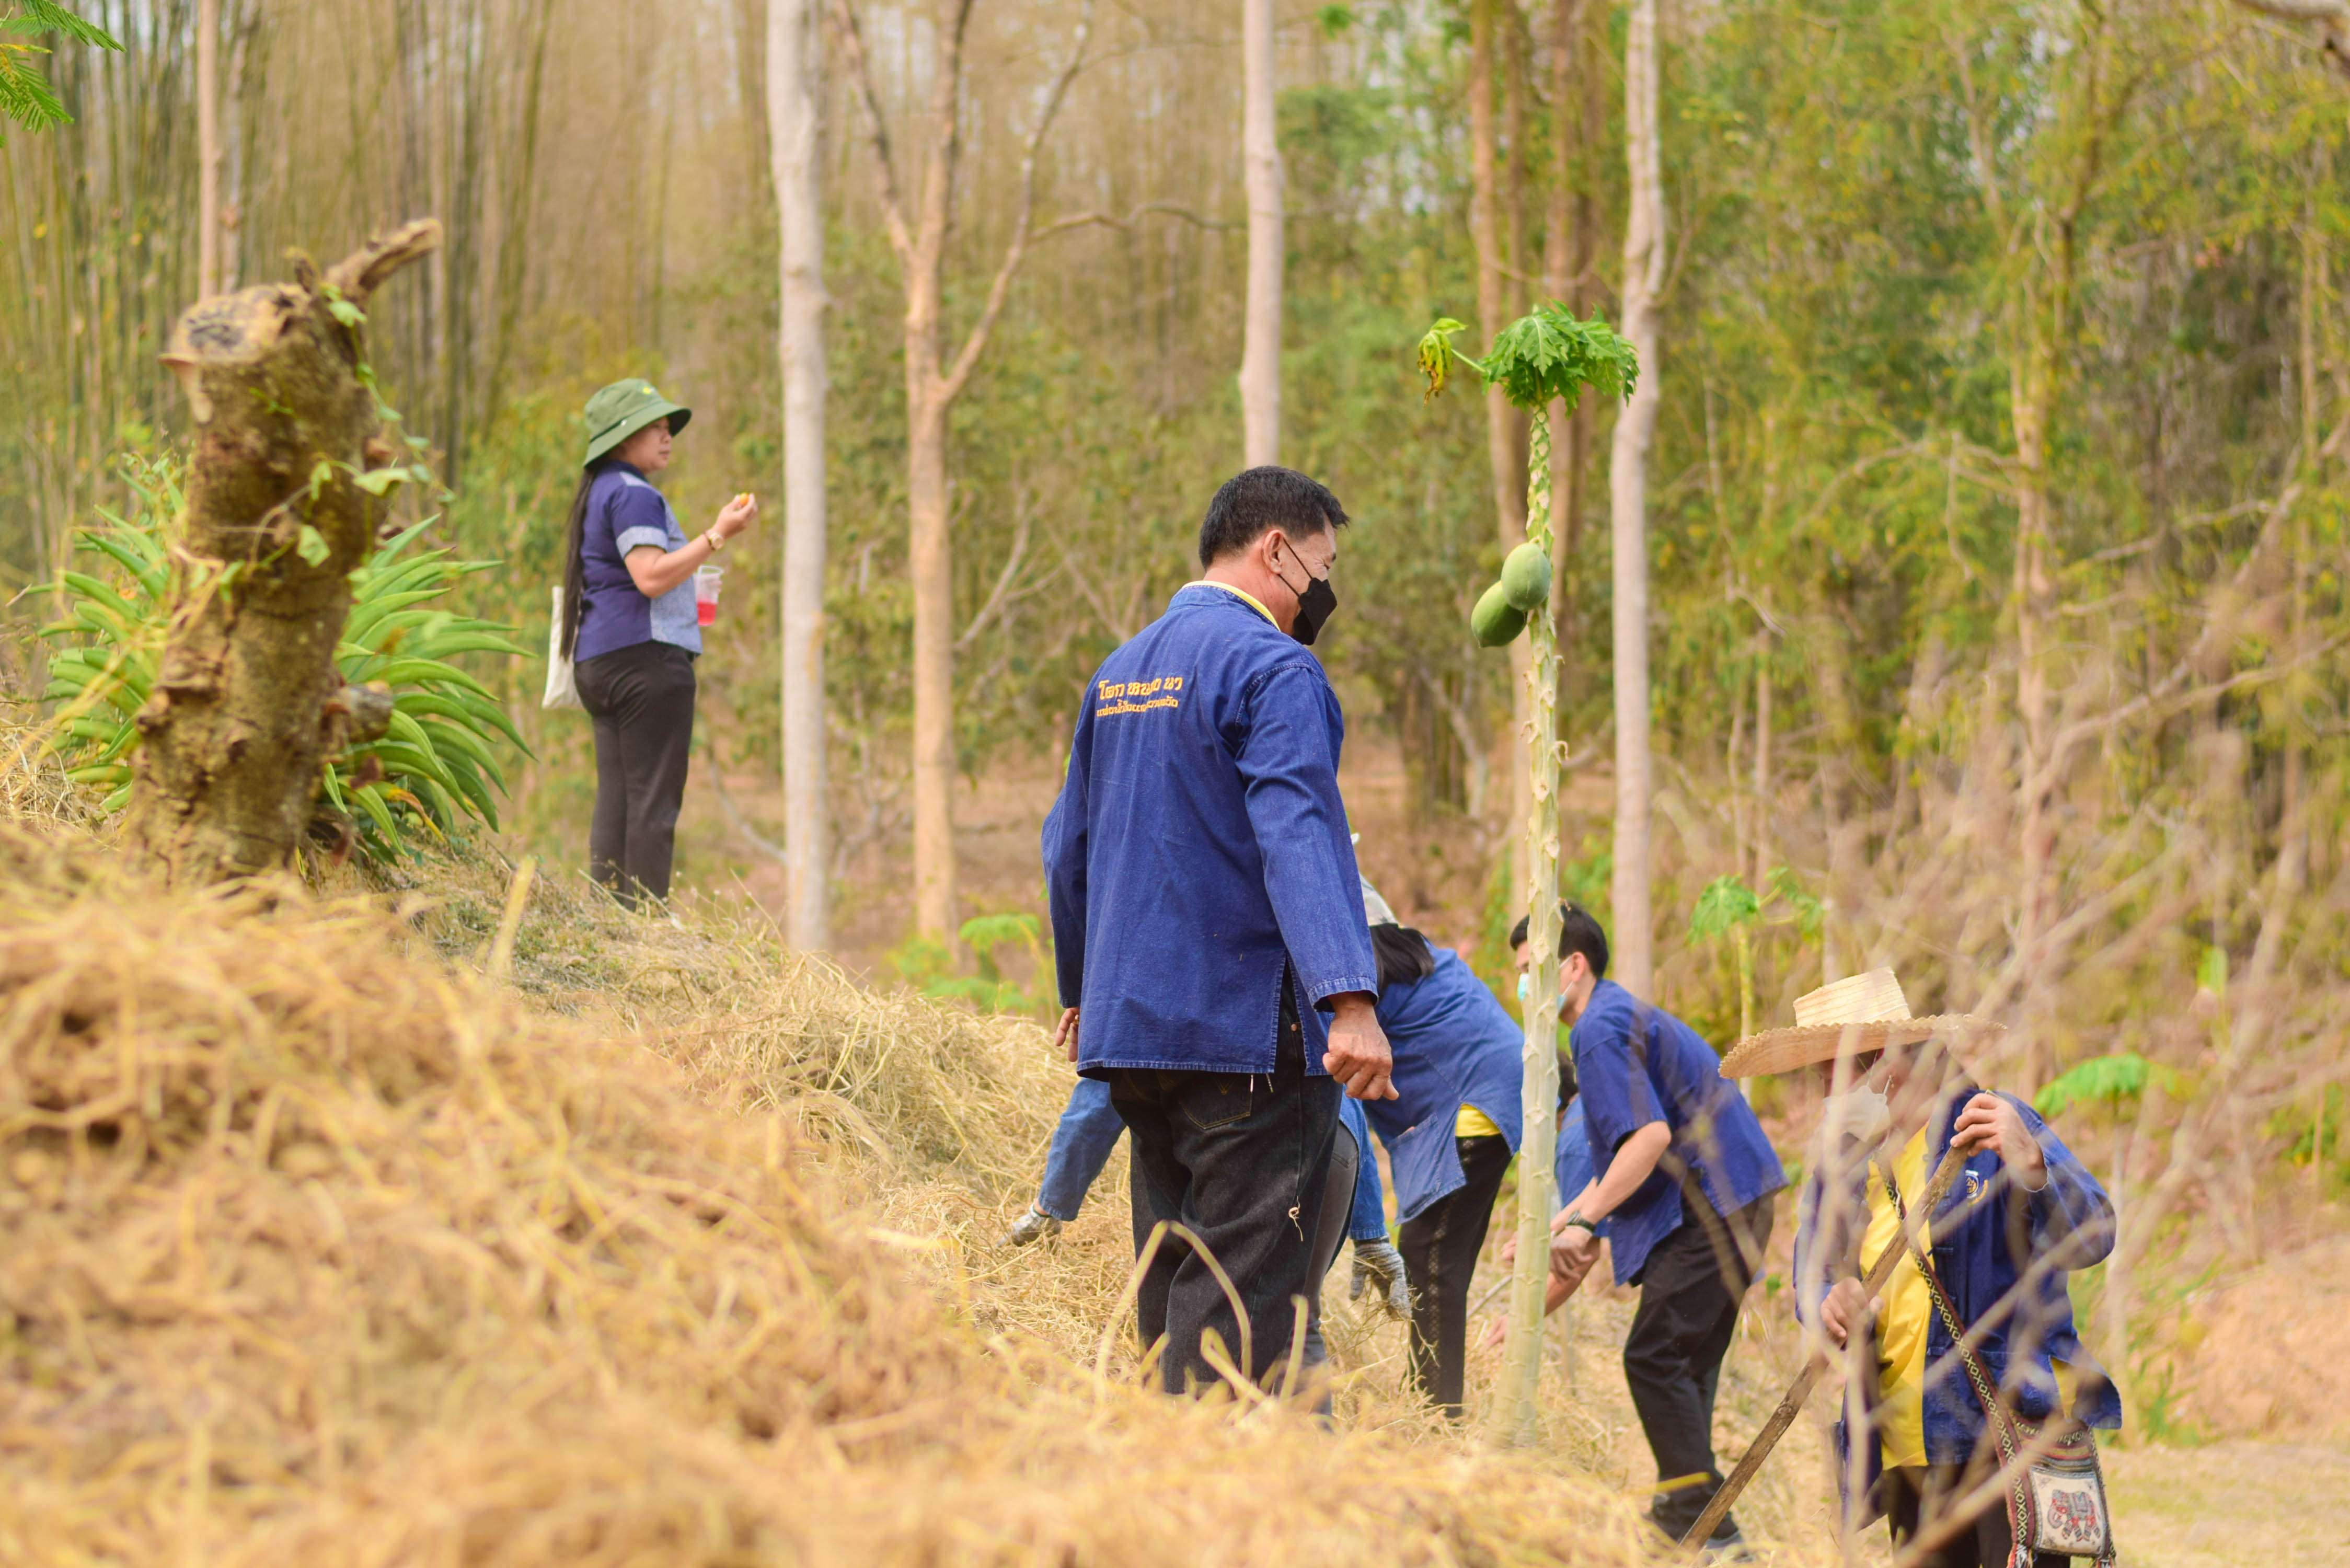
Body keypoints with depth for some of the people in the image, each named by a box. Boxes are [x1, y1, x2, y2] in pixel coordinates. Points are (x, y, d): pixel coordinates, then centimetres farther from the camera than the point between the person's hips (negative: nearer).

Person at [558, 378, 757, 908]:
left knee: (616, 801, 6)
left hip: (601, 663, 10)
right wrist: (718, 536, -19)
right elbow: (651, 577, -21)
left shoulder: (599, 495, 22)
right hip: (645, 656, -10)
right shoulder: (632, 494, -10)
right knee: (653, 803, -11)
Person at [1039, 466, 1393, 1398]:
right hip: (1247, 1026, -8)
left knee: (1174, 1279, 13)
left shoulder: (1118, 672, 18)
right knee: (1244, 1291, -10)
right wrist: (1351, 1001, -32)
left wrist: (1083, 990, 38)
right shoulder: (1271, 669, -10)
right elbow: (1299, 838, -23)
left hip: (1129, 1025, 9)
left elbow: (1069, 848, 25)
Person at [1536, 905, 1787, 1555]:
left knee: (1654, 1357, -11)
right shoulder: (1627, 1016, 23)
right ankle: (1683, 1514, 17)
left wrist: (1582, 1223, -18)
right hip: (1737, 1203, 11)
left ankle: (1705, 1524, -14)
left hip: (1711, 1204, -11)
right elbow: (1624, 1157, 27)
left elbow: (1649, 1137, -23)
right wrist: (1553, 1227, 23)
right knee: (1687, 1362, 13)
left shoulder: (1601, 1030, -11)